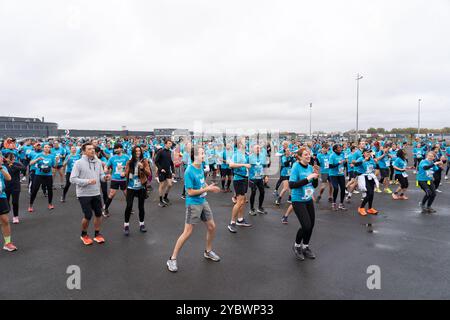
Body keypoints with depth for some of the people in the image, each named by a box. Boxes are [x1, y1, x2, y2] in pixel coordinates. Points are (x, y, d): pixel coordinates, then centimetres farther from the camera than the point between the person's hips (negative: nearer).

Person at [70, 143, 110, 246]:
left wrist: (105, 177, -15)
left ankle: (97, 234, 30)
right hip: (84, 194, -5)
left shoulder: (98, 162, 1)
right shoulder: (79, 163, -13)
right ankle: (84, 235, 24)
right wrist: (87, 181, -25)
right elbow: (72, 179, -15)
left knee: (98, 214, 11)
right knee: (88, 216, -2)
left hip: (96, 193, 5)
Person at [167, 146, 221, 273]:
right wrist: (207, 189, -18)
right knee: (188, 232, -5)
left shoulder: (201, 166, 2)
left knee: (212, 226, 13)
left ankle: (208, 251, 36)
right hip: (193, 204, -8)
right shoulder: (189, 171, -21)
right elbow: (190, 192, -20)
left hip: (203, 202, 8)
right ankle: (172, 259, 9)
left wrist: (210, 187, 2)